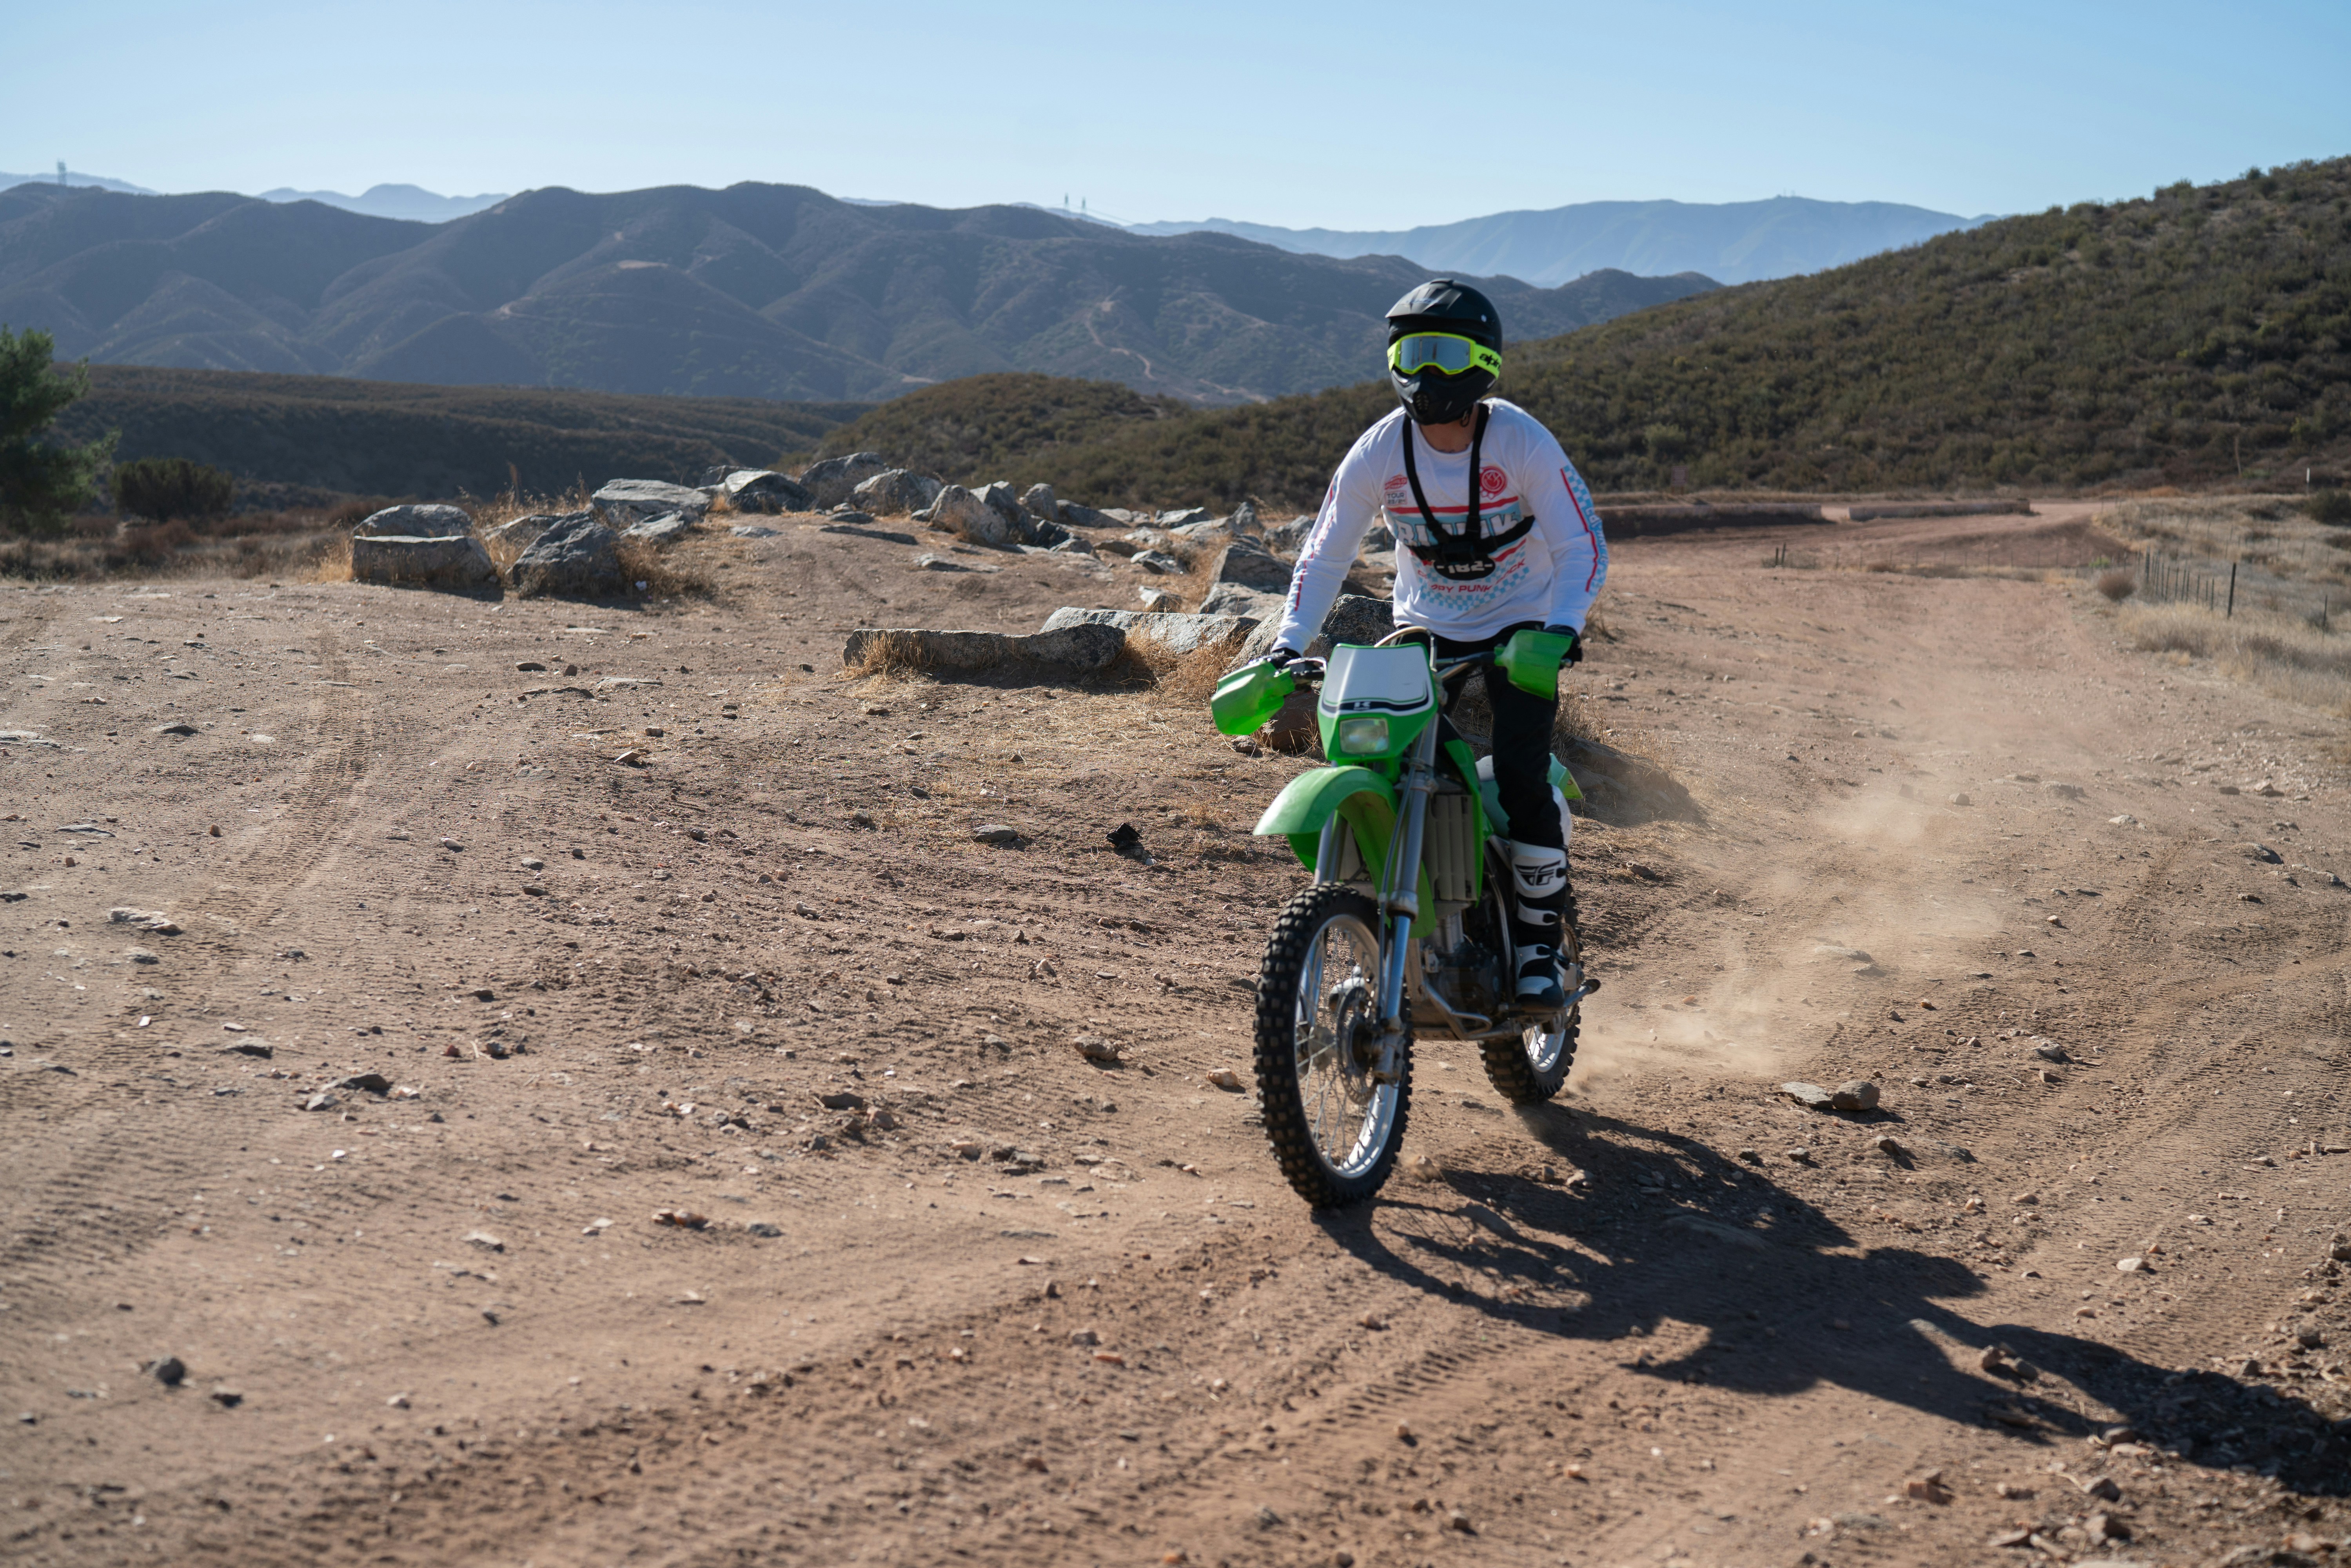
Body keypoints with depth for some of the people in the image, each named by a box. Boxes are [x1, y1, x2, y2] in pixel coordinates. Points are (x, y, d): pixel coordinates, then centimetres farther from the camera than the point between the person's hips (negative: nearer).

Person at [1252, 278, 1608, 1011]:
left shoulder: (1524, 443, -18)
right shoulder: (1378, 451, -12)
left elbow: (1584, 546, -16)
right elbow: (1324, 553, -4)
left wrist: (1558, 632, -35)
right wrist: (1286, 646, -17)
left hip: (1520, 630, -2)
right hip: (1425, 627, 2)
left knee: (1521, 781, -19)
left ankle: (1539, 948, 0)